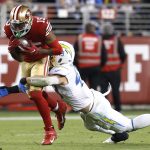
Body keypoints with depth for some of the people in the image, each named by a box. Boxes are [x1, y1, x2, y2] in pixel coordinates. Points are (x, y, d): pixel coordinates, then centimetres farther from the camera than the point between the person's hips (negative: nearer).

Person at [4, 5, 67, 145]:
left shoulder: (41, 26, -34)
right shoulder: (9, 28, -20)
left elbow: (58, 49, -28)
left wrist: (35, 50, -36)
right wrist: (12, 48, -27)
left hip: (40, 59, -6)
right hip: (25, 61, 6)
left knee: (35, 93, -18)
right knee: (33, 93, 11)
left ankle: (50, 131, -6)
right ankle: (59, 107, 41)